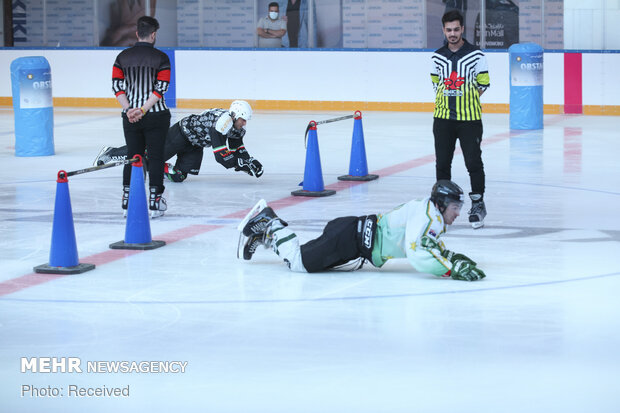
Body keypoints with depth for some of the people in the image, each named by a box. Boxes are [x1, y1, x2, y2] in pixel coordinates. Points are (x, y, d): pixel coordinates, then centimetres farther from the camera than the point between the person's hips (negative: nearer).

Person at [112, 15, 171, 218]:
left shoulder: (123, 57, 4)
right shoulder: (160, 57, -5)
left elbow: (117, 86, -1)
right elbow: (161, 88, -13)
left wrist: (129, 109, -7)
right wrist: (143, 110, -15)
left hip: (130, 116, 3)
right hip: (156, 116, -3)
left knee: (133, 156, 12)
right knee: (156, 156, 4)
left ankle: (128, 201, 10)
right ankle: (155, 202, 2)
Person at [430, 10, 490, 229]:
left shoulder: (475, 55, -2)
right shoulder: (437, 57, 8)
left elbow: (483, 83, 4)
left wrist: (465, 99, 1)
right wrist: (446, 98, 7)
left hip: (469, 118, -3)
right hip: (443, 118, 3)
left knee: (473, 162, -4)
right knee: (442, 162, 6)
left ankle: (478, 203, 7)